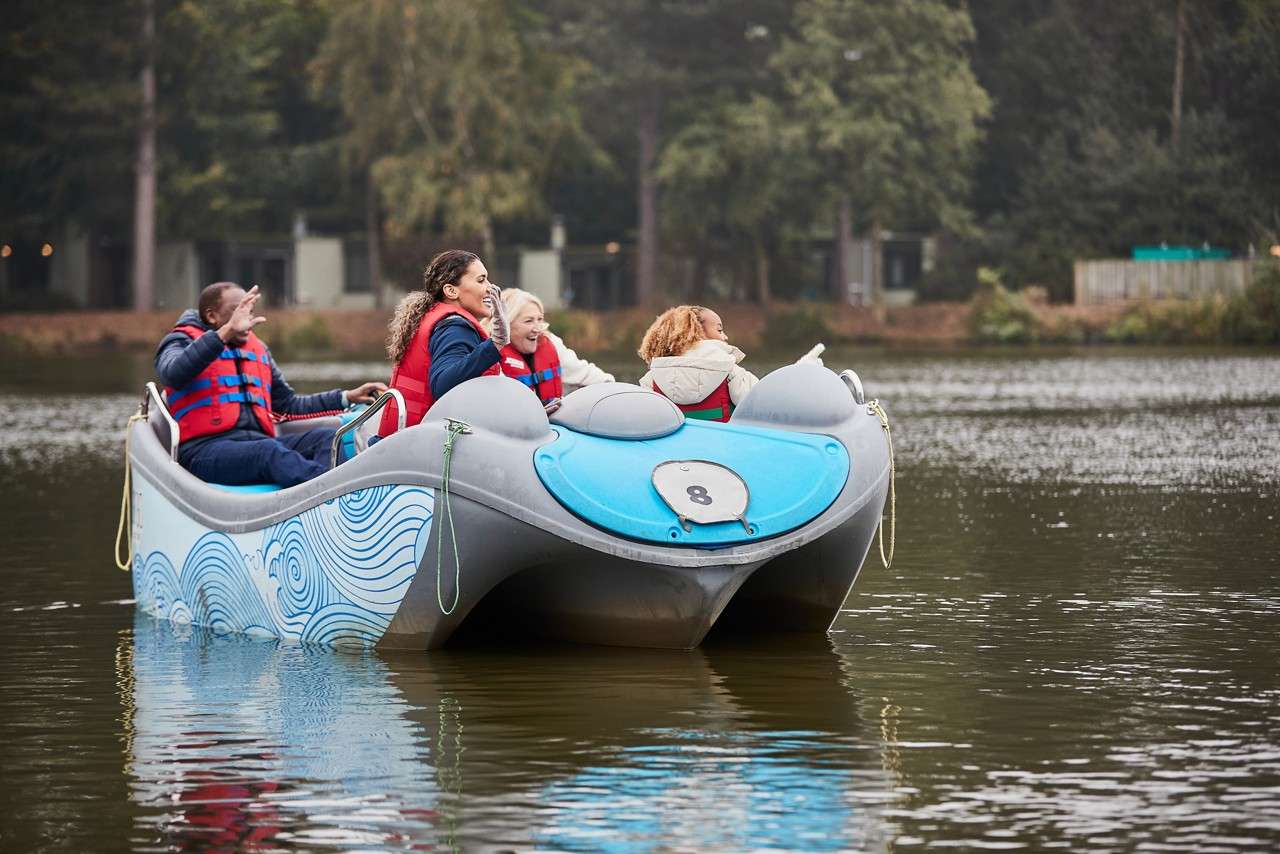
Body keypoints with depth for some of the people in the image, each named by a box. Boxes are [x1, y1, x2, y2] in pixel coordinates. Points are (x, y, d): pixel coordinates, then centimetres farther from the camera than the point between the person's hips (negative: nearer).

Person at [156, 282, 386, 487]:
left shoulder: (257, 349, 29)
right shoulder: (183, 341, 9)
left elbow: (289, 404, 34)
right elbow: (173, 374, -17)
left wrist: (347, 397, 23)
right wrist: (226, 333, -23)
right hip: (207, 449, -7)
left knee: (326, 437, -18)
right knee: (269, 451, -37)